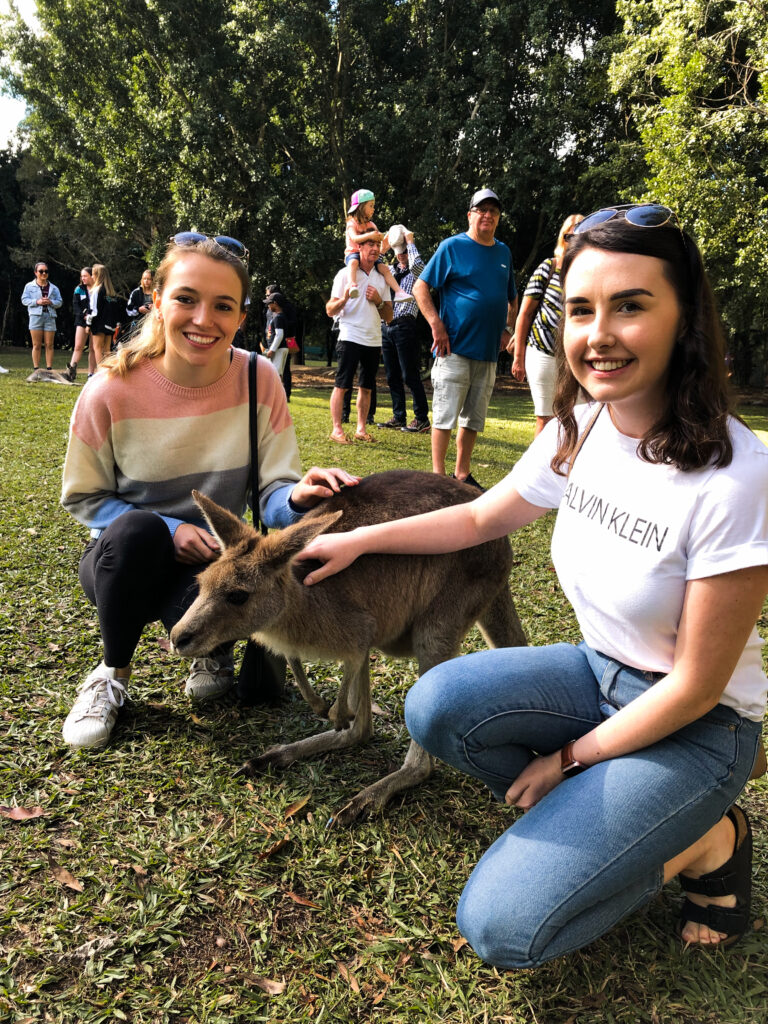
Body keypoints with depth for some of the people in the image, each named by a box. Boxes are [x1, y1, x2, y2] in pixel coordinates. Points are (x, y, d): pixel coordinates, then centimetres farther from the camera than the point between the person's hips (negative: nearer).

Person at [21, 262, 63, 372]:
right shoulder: (29, 286, 10)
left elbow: (59, 302, 10)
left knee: (49, 345, -1)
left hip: (50, 316, 2)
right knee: (36, 345, -2)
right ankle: (36, 369, 0)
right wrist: (37, 301, -12)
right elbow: (24, 300, 3)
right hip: (36, 316, -2)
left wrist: (51, 302, -10)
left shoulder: (53, 288, 15)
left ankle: (49, 369, 1)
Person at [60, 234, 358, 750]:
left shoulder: (258, 379, -13)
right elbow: (83, 498, -5)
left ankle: (214, 650, 9)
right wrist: (168, 529, -21)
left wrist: (298, 497, -38)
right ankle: (113, 674, -5)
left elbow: (273, 494, -13)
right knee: (136, 530, -35)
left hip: (211, 557, 0)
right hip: (123, 561, 0)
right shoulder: (113, 390, -17)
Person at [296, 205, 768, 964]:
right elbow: (481, 517, 9)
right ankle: (597, 816, 4)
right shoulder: (578, 431, -7)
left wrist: (567, 759, -10)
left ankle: (706, 842, 7)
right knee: (435, 707, -20)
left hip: (695, 727, -6)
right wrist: (357, 539, 3)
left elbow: (696, 687, -19)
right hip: (598, 674, 6)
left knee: (503, 927, -16)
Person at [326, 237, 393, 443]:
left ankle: (361, 428, 14)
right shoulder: (346, 273, 1)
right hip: (350, 337, -5)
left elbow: (389, 317, 14)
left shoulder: (382, 278, 15)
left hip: (374, 340, 5)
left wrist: (378, 301, -5)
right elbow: (330, 311, -3)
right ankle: (337, 429, -3)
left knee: (366, 387, 7)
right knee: (341, 385, -6)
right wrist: (343, 299, -23)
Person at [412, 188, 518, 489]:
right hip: (455, 349, -6)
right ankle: (438, 476, 2)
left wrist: (507, 328, 9)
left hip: (489, 352, 6)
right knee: (445, 415, -5)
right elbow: (420, 287, -6)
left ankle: (463, 475, 22)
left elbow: (511, 297, 25)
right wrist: (437, 325, -14)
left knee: (474, 419, 11)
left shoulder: (503, 252, 15)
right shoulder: (453, 246, -2)